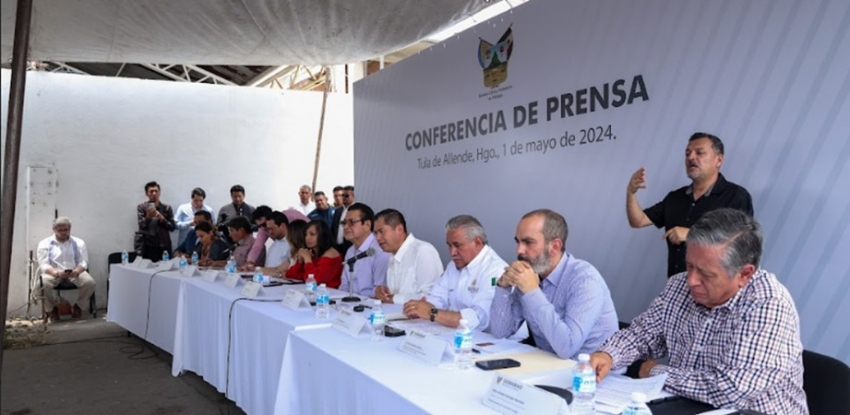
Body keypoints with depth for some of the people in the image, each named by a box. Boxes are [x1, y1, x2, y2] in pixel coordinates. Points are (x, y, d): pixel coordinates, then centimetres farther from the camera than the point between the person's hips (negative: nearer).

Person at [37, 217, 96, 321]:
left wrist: (76, 271, -23)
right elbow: (44, 265, -5)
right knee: (43, 283, -35)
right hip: (53, 273, -1)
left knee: (90, 282, -29)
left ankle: (78, 306, 0)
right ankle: (52, 308, -4)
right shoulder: (45, 244, 5)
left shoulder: (79, 243, 10)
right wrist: (57, 273, -27)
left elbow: (83, 262, 2)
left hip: (75, 272, 1)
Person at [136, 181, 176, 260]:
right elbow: (142, 226, -5)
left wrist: (162, 218, -11)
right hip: (148, 247, -1)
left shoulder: (167, 208, 6)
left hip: (164, 247, 1)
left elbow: (172, 227, 4)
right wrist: (148, 216, -23)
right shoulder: (141, 207, 4)